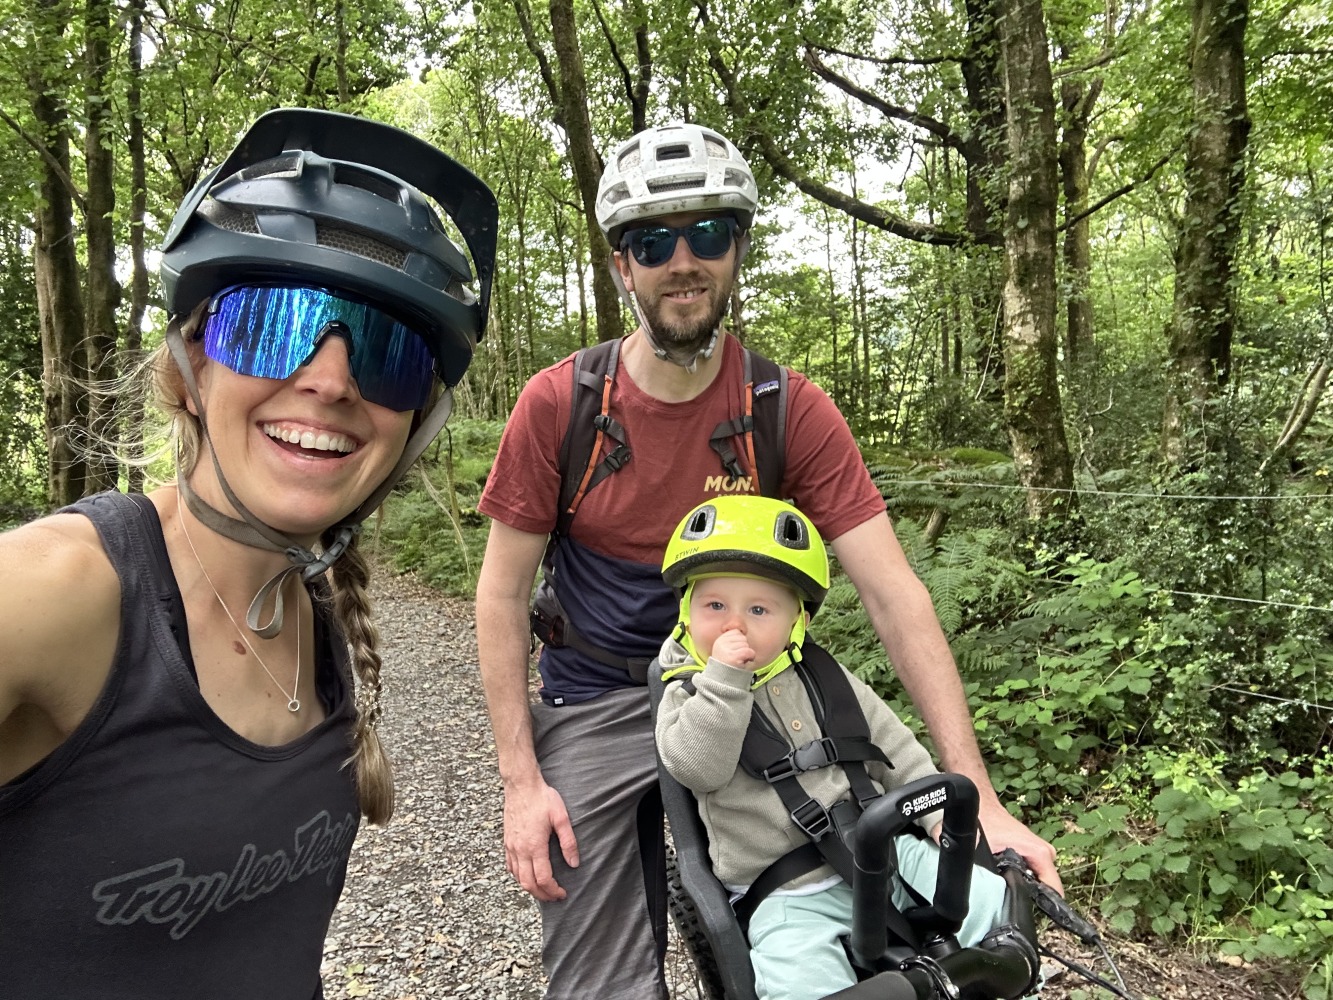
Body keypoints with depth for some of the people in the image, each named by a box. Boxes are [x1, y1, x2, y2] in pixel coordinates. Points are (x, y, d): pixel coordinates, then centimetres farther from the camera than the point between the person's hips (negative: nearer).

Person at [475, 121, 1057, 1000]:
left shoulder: (794, 410, -14)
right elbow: (504, 592, -7)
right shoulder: (558, 403, -14)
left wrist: (979, 797, -21)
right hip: (595, 712, 0)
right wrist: (522, 781, -10)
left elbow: (895, 596, -16)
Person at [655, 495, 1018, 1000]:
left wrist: (941, 814, 4)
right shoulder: (688, 694, -2)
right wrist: (723, 679, -26)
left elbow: (895, 749, 13)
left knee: (989, 900, -6)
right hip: (790, 897, -3)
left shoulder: (823, 679, 7)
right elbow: (699, 768, -21)